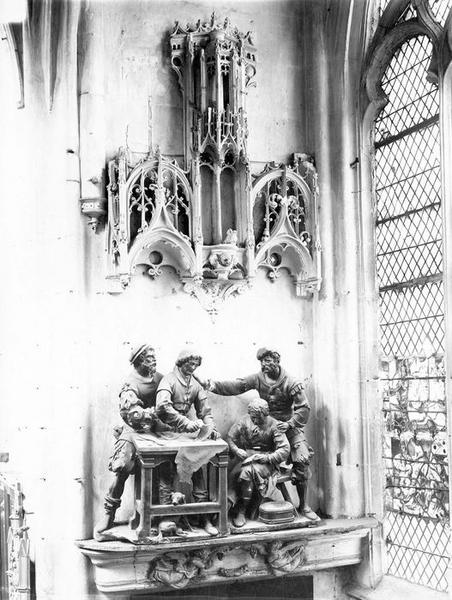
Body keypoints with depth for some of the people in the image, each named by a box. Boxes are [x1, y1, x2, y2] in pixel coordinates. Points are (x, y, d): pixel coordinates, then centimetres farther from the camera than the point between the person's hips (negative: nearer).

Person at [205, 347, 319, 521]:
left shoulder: (291, 383, -10)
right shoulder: (259, 378, -1)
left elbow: (303, 408, -10)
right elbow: (236, 386, -9)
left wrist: (290, 424, -21)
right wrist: (215, 386, -22)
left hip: (288, 425, -2)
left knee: (302, 460, -14)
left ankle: (303, 506, 0)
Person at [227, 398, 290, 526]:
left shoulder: (273, 425, -5)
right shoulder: (245, 422, 4)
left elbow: (285, 450, -10)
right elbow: (230, 438, 9)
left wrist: (267, 458, -22)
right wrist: (237, 450, -10)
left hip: (267, 461, -2)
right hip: (247, 457, 2)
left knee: (251, 470, -33)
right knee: (247, 470, -33)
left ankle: (241, 510, -22)